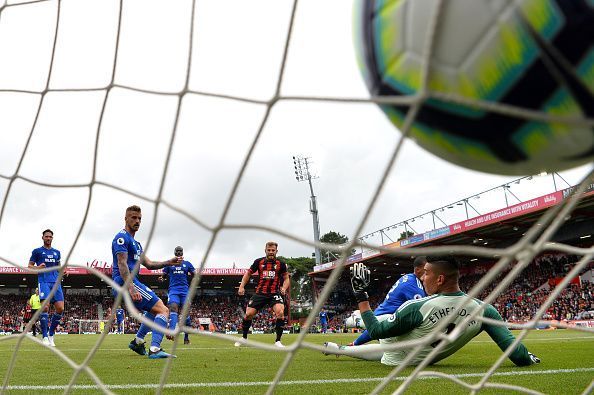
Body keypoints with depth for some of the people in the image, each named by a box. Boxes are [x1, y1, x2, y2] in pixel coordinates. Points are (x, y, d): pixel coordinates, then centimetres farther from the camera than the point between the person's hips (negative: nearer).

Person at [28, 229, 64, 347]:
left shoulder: (57, 252, 20)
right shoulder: (37, 251, 9)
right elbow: (30, 266, 9)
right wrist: (38, 267, -11)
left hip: (56, 282, 4)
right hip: (44, 281, -4)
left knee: (60, 308, -6)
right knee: (45, 307, -18)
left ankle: (51, 334, 10)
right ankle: (45, 337, -10)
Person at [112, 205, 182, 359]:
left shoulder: (135, 243, 24)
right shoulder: (122, 237, -7)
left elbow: (149, 264, 22)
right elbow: (122, 264, -19)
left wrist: (169, 262, 9)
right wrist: (130, 287, -30)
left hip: (130, 284, 10)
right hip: (126, 283, -10)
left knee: (155, 308, 27)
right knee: (163, 310, -15)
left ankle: (137, 341, 25)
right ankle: (155, 349, -27)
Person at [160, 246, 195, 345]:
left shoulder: (187, 264, 15)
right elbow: (164, 275, 18)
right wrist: (162, 278, -5)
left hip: (185, 290, 1)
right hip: (173, 290, -1)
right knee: (173, 308, -26)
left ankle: (186, 337, 8)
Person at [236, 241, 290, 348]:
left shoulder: (281, 264, 1)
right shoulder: (259, 262, 3)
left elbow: (286, 278, 9)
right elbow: (248, 273, 14)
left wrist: (284, 288, -11)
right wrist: (242, 286, 3)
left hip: (275, 293, -1)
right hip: (260, 293, 1)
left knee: (280, 312, -26)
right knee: (248, 314, -5)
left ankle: (278, 341, -14)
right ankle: (244, 338, 22)